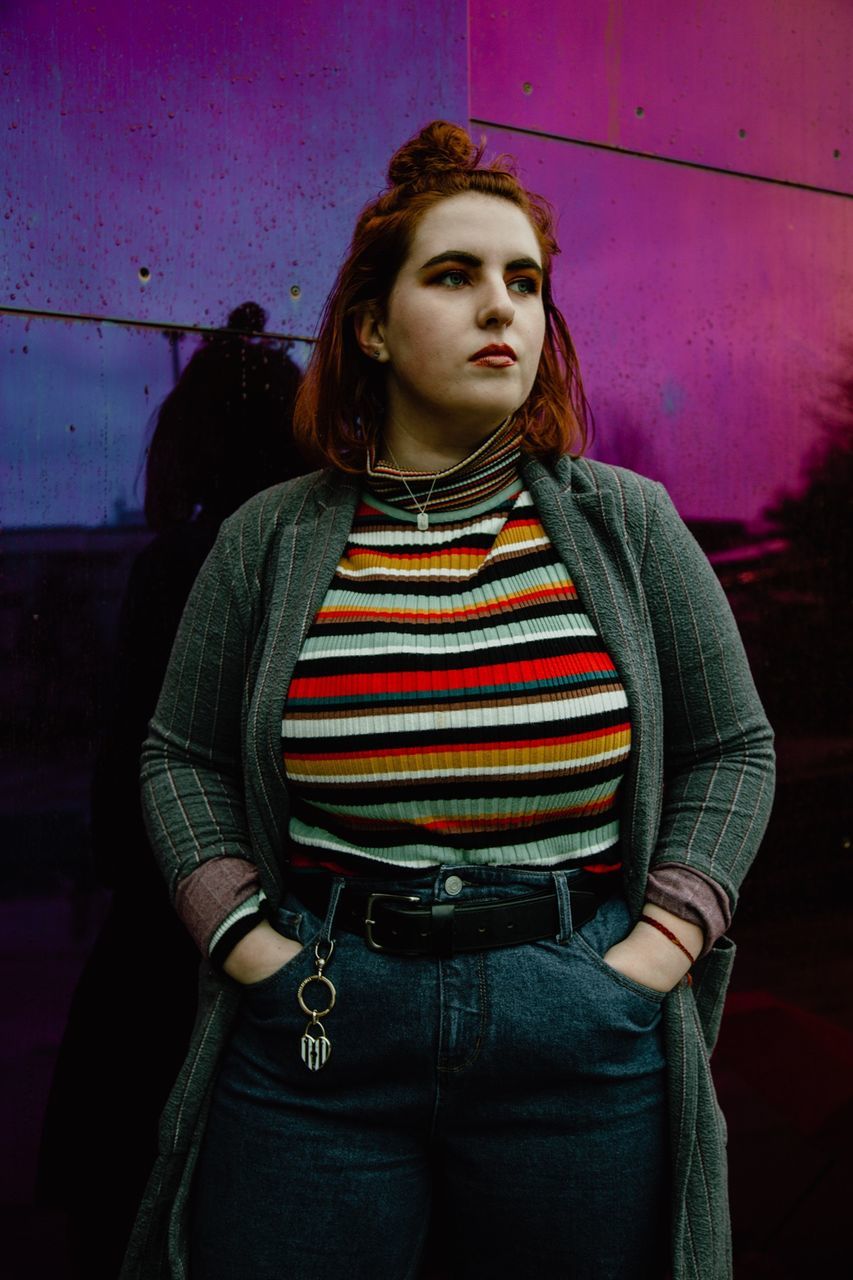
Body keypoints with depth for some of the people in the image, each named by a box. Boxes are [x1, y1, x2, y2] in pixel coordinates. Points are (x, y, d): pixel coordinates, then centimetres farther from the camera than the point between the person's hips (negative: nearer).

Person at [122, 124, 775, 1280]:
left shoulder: (626, 524, 0)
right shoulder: (271, 540, 1)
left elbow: (733, 749, 5)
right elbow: (182, 757, 7)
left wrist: (658, 949, -4)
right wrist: (247, 943, -4)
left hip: (583, 1045, 1)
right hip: (318, 1033, 0)